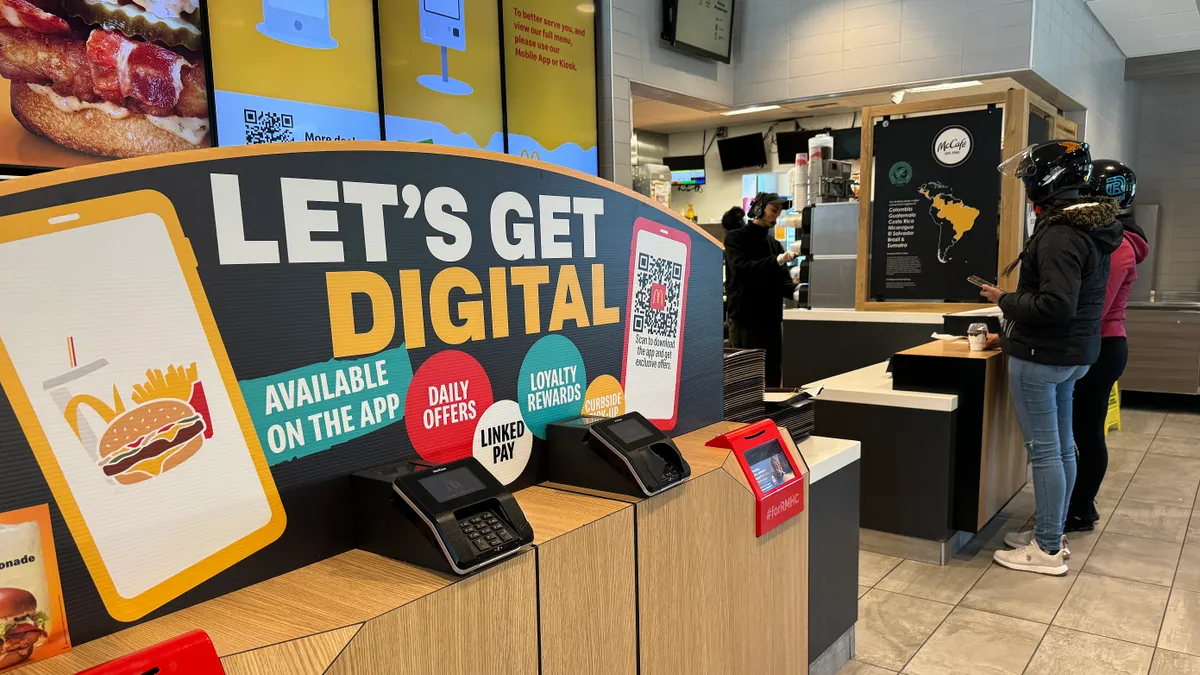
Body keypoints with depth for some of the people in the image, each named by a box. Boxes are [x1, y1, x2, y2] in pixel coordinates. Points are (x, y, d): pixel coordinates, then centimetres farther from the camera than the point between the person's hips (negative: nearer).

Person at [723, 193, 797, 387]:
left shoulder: (775, 244, 19)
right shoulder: (736, 237, 1)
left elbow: (783, 281, 12)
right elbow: (740, 267, -17)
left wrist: (795, 290, -11)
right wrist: (776, 261, -26)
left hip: (771, 317, 6)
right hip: (744, 317, -6)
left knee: (774, 374, 6)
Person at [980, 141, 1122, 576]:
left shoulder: (1059, 235, -22)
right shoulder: (1091, 228, 11)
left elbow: (1056, 306, -29)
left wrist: (1005, 301, -14)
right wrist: (1016, 330, 16)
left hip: (1042, 357, -10)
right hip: (1074, 353, 10)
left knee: (1044, 450, -2)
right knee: (1062, 447, 16)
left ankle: (1048, 551, 8)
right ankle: (1053, 534, 29)